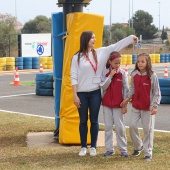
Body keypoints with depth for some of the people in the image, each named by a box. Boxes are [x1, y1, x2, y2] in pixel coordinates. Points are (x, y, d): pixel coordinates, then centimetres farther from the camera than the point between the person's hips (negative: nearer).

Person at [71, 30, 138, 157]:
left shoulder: (101, 52, 3)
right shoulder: (77, 57, -3)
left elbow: (116, 46, 4)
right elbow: (74, 77, -3)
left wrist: (131, 38, -2)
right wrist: (75, 95, -8)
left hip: (95, 93, 1)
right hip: (82, 94, -1)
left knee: (94, 120, 6)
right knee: (83, 120, 8)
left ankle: (93, 147, 16)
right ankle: (83, 147, 18)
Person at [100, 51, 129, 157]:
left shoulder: (123, 73, -3)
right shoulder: (105, 72, 0)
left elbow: (126, 89, -1)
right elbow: (103, 86, -9)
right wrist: (110, 76, -17)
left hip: (118, 104, -2)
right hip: (107, 103, 2)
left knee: (120, 127, -2)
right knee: (108, 126, 5)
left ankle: (123, 149, 7)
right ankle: (109, 149, 12)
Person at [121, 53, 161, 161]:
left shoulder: (152, 76, -10)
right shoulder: (134, 75, 1)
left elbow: (157, 92, -7)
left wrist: (155, 106, -15)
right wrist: (128, 98, -3)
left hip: (148, 107, -4)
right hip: (136, 106, 4)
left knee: (148, 129, 1)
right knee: (132, 126, 0)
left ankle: (148, 153, 11)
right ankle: (138, 146, 23)